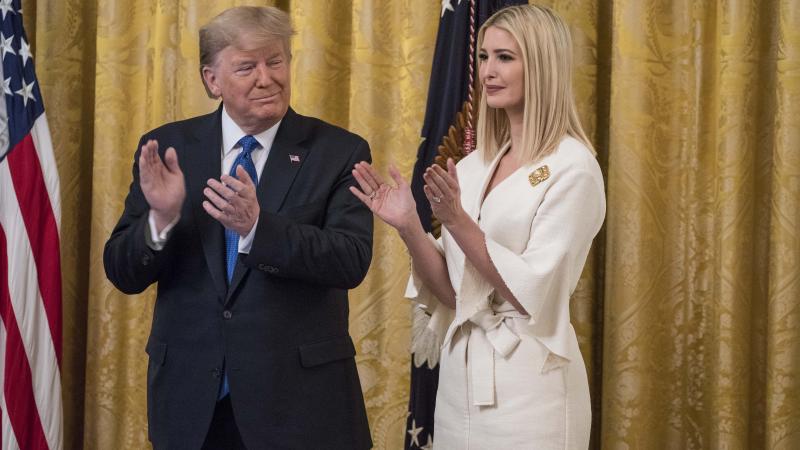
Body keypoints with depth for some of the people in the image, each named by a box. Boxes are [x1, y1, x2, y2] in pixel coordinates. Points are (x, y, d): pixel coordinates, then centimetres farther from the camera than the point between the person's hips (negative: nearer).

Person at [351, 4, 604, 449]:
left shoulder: (572, 168, -11)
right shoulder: (473, 167, 7)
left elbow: (534, 295, -17)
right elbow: (451, 292, 6)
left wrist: (457, 221, -22)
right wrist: (409, 227, -8)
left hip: (527, 387, -6)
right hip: (461, 375, 6)